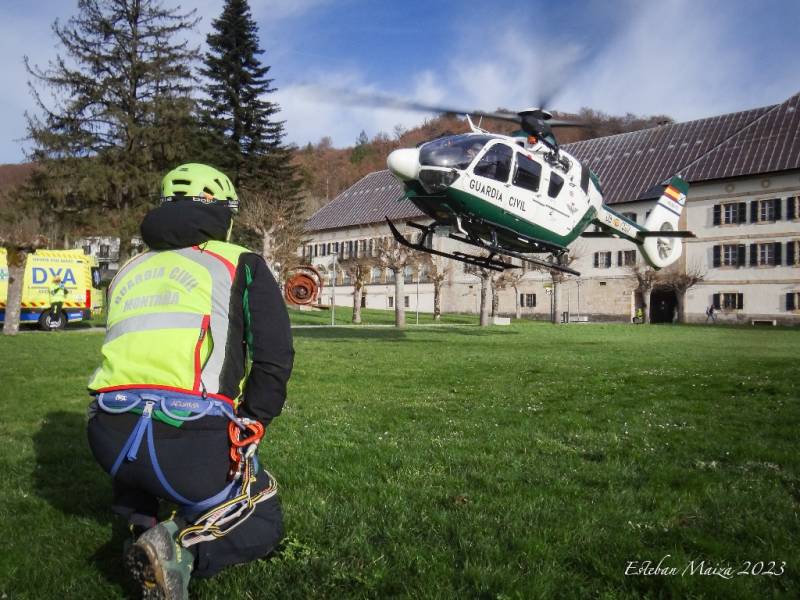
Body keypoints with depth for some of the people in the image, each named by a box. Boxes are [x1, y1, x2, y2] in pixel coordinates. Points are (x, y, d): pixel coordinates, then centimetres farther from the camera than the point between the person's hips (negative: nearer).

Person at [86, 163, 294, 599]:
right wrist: (250, 425, 12)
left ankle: (140, 519, 14)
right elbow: (274, 356, 0)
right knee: (263, 526, 17)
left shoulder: (130, 268, 23)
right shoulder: (240, 264, 8)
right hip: (190, 435, -5)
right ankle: (183, 546, -12)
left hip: (107, 437, 6)